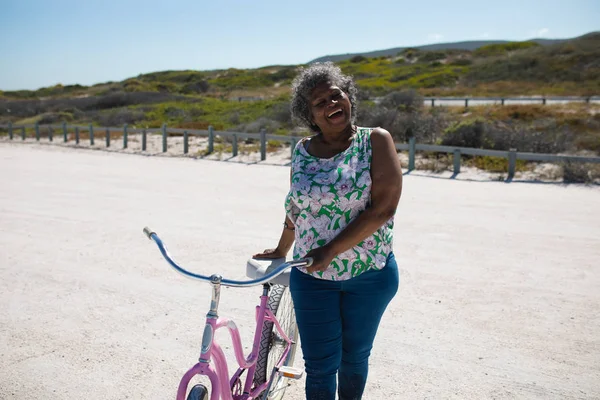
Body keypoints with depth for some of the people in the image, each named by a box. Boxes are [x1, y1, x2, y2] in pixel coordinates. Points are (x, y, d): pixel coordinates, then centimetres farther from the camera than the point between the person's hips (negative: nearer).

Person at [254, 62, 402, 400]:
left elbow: (383, 208, -17)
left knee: (354, 357, 17)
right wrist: (281, 252, 24)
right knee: (320, 366, 3)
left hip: (370, 275, -1)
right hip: (312, 277, 2)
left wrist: (331, 250, -20)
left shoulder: (376, 140, -9)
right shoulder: (302, 152, 1)